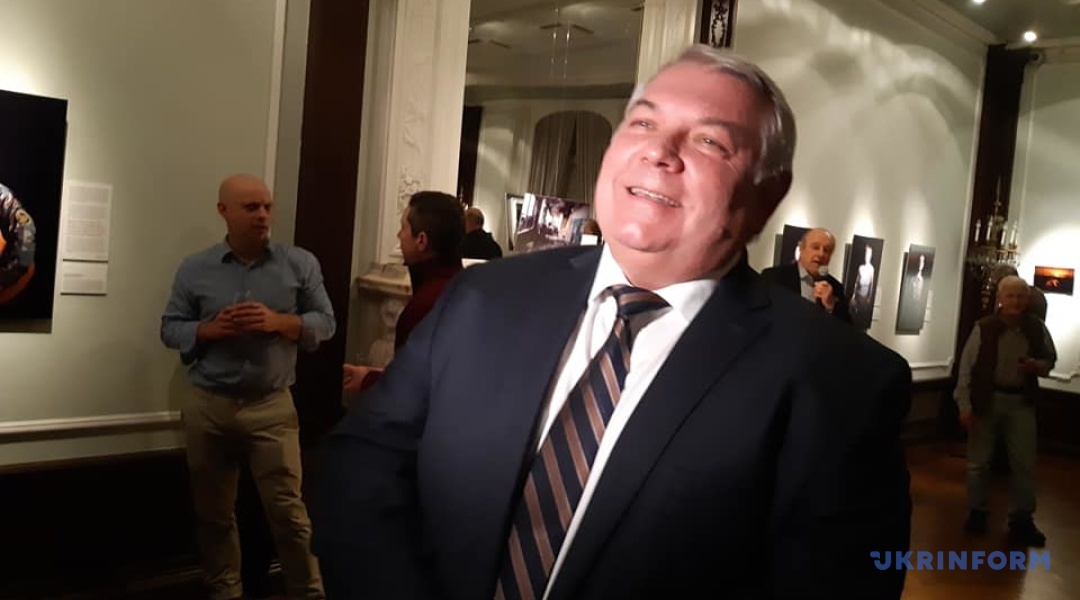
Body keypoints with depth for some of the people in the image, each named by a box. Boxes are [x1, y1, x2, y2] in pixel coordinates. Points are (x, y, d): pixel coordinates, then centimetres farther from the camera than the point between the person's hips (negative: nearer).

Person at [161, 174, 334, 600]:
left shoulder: (301, 264, 0)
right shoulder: (194, 269, 3)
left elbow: (325, 322, 1)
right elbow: (170, 329, 6)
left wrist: (279, 322, -16)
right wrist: (210, 329, -14)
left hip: (272, 407, -2)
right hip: (208, 407, 2)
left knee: (288, 511, -1)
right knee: (213, 513, 14)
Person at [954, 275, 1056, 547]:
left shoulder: (1037, 327, -3)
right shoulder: (984, 327, -12)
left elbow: (1050, 359, 12)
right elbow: (966, 367, -9)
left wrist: (1037, 366, -12)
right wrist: (965, 404, -13)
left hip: (1021, 402, 2)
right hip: (986, 400, -2)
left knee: (1024, 463, 5)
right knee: (978, 461, 9)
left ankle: (1021, 520, 18)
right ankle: (977, 512, 26)